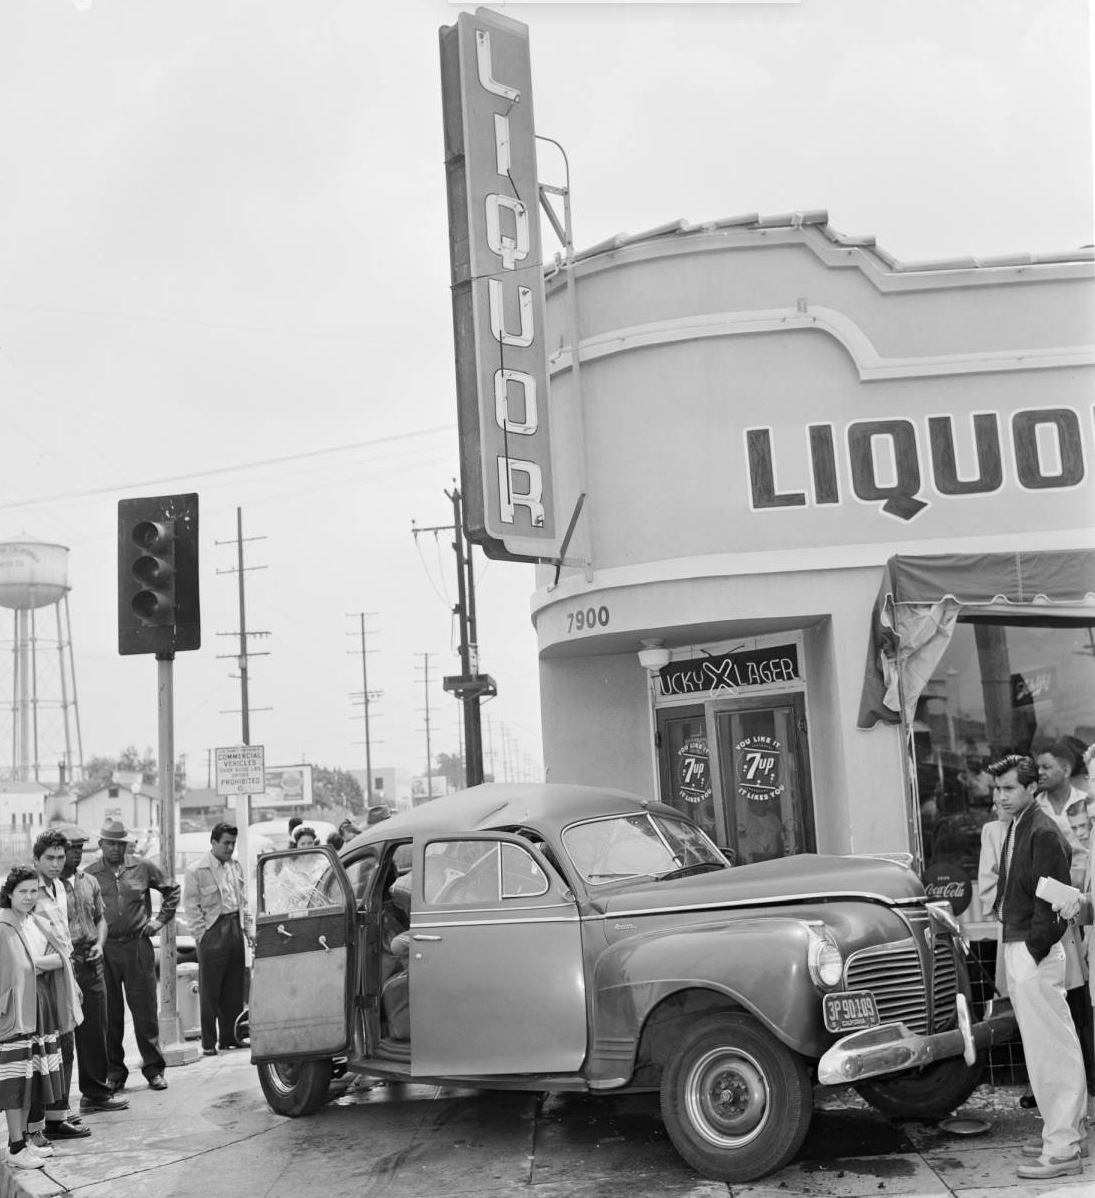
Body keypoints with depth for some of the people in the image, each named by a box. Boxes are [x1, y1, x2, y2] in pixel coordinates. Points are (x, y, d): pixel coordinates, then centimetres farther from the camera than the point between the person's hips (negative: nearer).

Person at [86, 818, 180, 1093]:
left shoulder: (143, 868, 5)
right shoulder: (89, 874, 3)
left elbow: (171, 891, 16)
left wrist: (160, 919, 8)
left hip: (137, 946, 0)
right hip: (103, 949, 0)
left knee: (145, 1010, 3)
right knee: (109, 1014, 6)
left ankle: (154, 1069, 13)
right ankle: (114, 1072, 17)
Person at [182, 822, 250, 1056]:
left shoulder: (236, 867, 12)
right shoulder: (196, 871, -7)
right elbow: (191, 907, -7)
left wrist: (247, 928, 10)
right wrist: (203, 935, -12)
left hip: (235, 929, 6)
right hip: (213, 931, -6)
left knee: (234, 988, 9)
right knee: (210, 991, -2)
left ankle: (230, 1037, 19)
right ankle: (208, 1042, 5)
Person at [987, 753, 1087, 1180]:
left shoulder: (1042, 832, -15)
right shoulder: (1016, 828, 13)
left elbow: (1050, 899, -18)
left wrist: (1036, 949, -17)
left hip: (1035, 952, -10)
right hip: (1017, 948, 10)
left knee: (1051, 1049, -4)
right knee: (1046, 1047, 17)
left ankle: (1062, 1151, 1)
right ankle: (1066, 1132, 28)